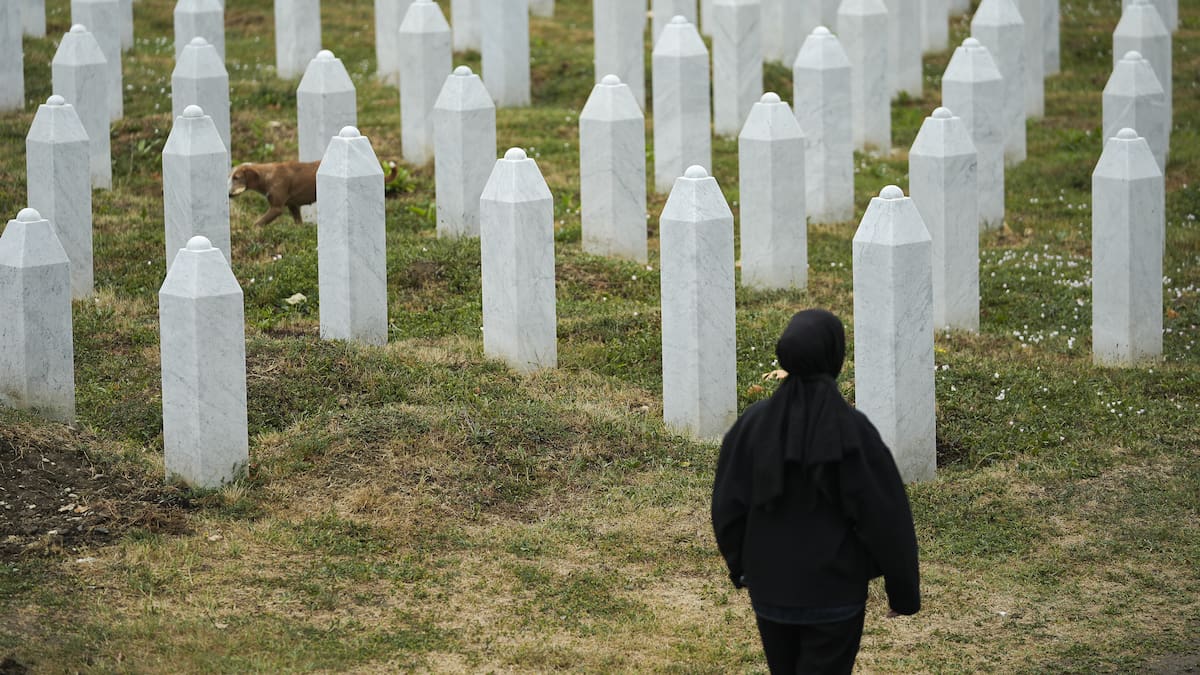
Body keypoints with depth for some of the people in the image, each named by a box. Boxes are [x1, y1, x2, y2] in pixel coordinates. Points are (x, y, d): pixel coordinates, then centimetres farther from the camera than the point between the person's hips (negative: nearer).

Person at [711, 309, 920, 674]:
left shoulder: (752, 423, -8)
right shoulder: (852, 429, -17)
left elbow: (727, 506, -1)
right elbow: (886, 517, -14)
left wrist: (739, 565, 17)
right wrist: (904, 592, -2)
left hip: (770, 591, 4)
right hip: (834, 594, -4)